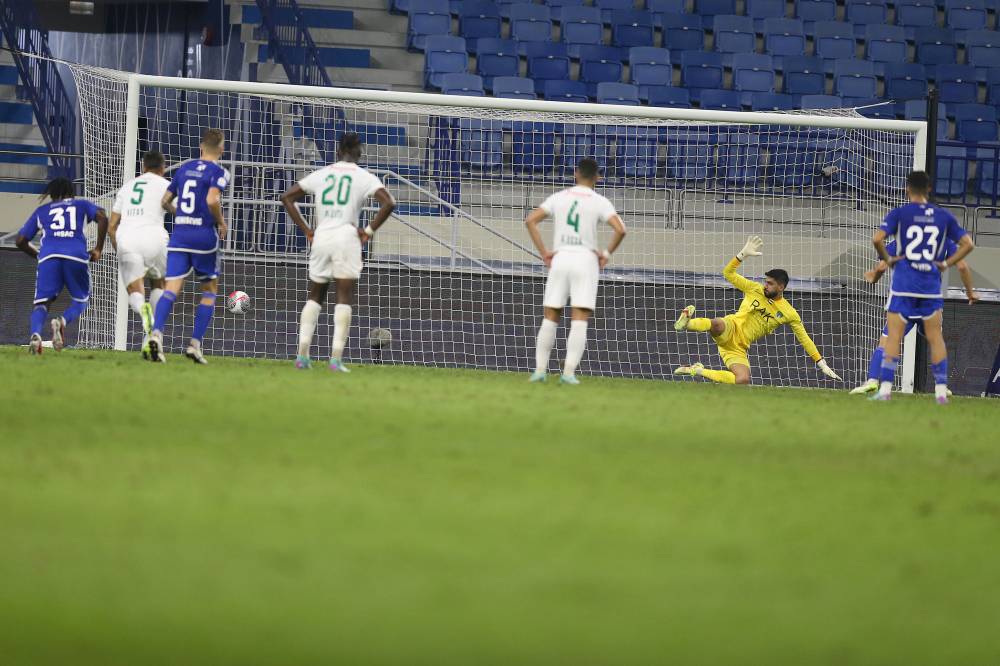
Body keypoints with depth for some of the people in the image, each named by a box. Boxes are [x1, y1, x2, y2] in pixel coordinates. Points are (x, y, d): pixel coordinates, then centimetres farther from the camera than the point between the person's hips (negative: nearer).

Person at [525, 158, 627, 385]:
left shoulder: (559, 198, 6)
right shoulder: (600, 203, -2)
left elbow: (530, 220, 2)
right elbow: (620, 229, -14)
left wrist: (544, 252, 4)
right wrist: (607, 254, -1)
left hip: (560, 258, 2)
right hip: (586, 260, -2)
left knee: (550, 318, 9)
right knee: (580, 321, -3)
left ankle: (540, 369, 7)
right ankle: (569, 372, -13)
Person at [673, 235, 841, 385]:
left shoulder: (790, 314, 6)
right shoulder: (755, 289, 5)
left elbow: (804, 339, 10)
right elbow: (728, 273, 3)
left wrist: (821, 363, 6)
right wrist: (743, 254, -11)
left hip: (739, 349, 3)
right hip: (731, 330, -3)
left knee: (743, 380, -23)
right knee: (717, 324, -44)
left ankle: (698, 371, -6)